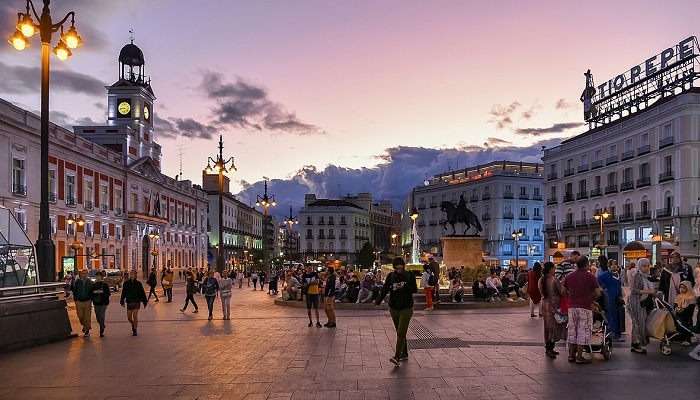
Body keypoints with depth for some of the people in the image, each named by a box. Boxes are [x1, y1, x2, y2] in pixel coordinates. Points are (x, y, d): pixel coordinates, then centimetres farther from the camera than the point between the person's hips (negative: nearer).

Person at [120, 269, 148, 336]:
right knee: (129, 317, 5)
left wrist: (145, 303, 4)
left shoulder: (138, 284, -3)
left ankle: (135, 330, 5)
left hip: (137, 302, -2)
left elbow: (142, 293, 2)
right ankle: (133, 325, 36)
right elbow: (123, 293, 10)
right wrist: (122, 302, 11)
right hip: (129, 302, 3)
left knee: (135, 316, -9)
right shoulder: (126, 283, 2)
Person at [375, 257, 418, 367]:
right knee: (400, 332, 13)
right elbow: (385, 289, -5)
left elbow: (415, 290, -1)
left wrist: (405, 286, -20)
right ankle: (404, 353, 27)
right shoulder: (391, 276, 2)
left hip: (406, 308, -4)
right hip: (394, 308, 4)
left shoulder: (409, 276, -3)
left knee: (401, 332, -11)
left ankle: (397, 357, -15)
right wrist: (378, 301, -20)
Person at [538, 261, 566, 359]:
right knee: (555, 327, 0)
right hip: (554, 305, -7)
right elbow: (562, 292, -13)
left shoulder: (540, 280, 4)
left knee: (547, 327, 14)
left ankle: (548, 348, 20)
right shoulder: (554, 280, -17)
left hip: (544, 304, 7)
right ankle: (550, 349, -3)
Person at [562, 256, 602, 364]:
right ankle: (579, 357, 0)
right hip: (585, 307, -4)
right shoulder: (591, 277, -6)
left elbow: (564, 292, 10)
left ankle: (571, 355, 16)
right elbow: (598, 294, -3)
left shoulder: (569, 276, 5)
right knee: (582, 331, 0)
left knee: (572, 330, 12)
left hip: (572, 307, 4)